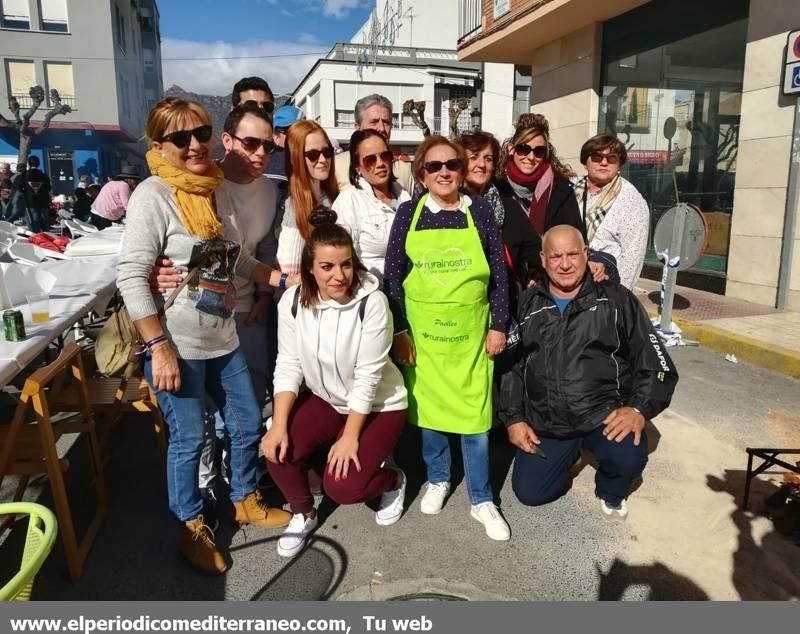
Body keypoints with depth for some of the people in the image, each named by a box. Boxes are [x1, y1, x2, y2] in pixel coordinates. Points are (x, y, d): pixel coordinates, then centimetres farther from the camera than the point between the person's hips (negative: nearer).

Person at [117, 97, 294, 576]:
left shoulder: (214, 189, 8)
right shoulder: (153, 195, -14)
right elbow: (131, 277, -18)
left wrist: (282, 279, 8)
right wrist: (160, 348, -21)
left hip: (223, 339, 7)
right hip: (177, 346, -7)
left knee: (248, 425, 16)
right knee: (189, 439, 6)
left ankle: (246, 502, 40)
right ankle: (191, 526, 30)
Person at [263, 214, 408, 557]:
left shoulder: (372, 302, -25)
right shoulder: (292, 302, -13)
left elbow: (367, 377, -22)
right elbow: (288, 366, -9)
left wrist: (350, 437, -20)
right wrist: (279, 425, -20)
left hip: (378, 404, -4)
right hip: (326, 400, 4)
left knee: (342, 487, -16)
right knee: (278, 449, -19)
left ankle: (393, 479, 19)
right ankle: (303, 513, 12)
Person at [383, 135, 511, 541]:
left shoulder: (480, 211, -1)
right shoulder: (409, 214, -1)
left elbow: (499, 273, 2)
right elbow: (392, 275, 0)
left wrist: (498, 326, -1)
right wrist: (398, 330, -3)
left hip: (470, 333, 0)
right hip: (422, 332, 1)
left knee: (474, 414, 3)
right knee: (427, 406, 13)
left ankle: (481, 500, 20)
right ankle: (437, 479, 36)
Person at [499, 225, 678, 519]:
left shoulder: (616, 299, -2)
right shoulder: (527, 305, 5)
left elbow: (656, 363, -3)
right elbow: (509, 366, 9)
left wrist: (639, 408, -17)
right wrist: (513, 418, 1)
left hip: (604, 415, -2)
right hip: (545, 422, 3)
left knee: (628, 457, -30)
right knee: (529, 492, -2)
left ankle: (611, 492, 9)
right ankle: (568, 453, 31)